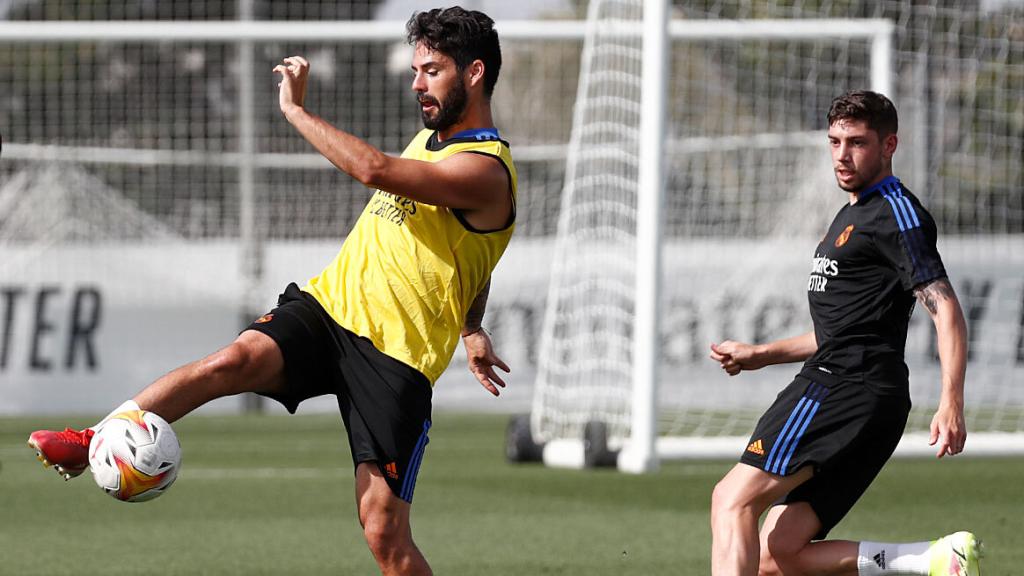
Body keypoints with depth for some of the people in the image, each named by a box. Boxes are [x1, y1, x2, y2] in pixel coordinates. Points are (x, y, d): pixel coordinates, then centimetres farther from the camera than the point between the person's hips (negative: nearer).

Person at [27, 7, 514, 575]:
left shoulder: (485, 172, -14)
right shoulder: (431, 137, 17)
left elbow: (374, 170, -29)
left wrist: (295, 110, -19)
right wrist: (471, 327, 44)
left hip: (396, 357, -7)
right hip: (329, 302, 7)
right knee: (236, 360, -26)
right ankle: (92, 442, -36)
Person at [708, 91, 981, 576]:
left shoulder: (896, 213, -4)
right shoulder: (852, 217, 27)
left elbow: (945, 309, -15)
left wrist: (951, 402, -27)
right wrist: (760, 355, 27)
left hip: (844, 389, -10)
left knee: (733, 499, -18)